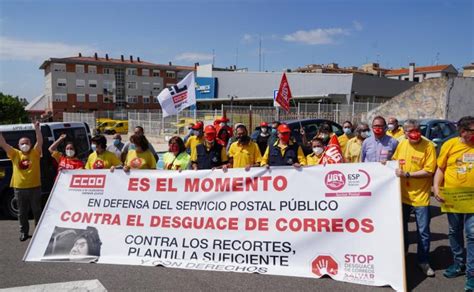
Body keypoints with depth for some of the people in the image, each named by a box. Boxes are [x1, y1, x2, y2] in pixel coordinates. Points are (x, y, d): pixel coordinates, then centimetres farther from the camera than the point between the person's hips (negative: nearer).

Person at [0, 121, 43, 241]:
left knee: (37, 211, 9)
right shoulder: (15, 154, 5)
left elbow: (40, 141, -12)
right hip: (19, 188, 2)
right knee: (22, 212, 12)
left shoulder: (35, 153, 1)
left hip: (34, 187, -2)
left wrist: (37, 128, -22)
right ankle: (24, 232, 23)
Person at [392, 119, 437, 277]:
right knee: (401, 228, 17)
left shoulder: (428, 146, -13)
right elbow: (395, 161, 20)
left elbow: (429, 171, -18)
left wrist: (407, 174, -20)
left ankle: (423, 261, 25)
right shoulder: (401, 144, 2)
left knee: (423, 232, 7)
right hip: (402, 195, 4)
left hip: (420, 196, -4)